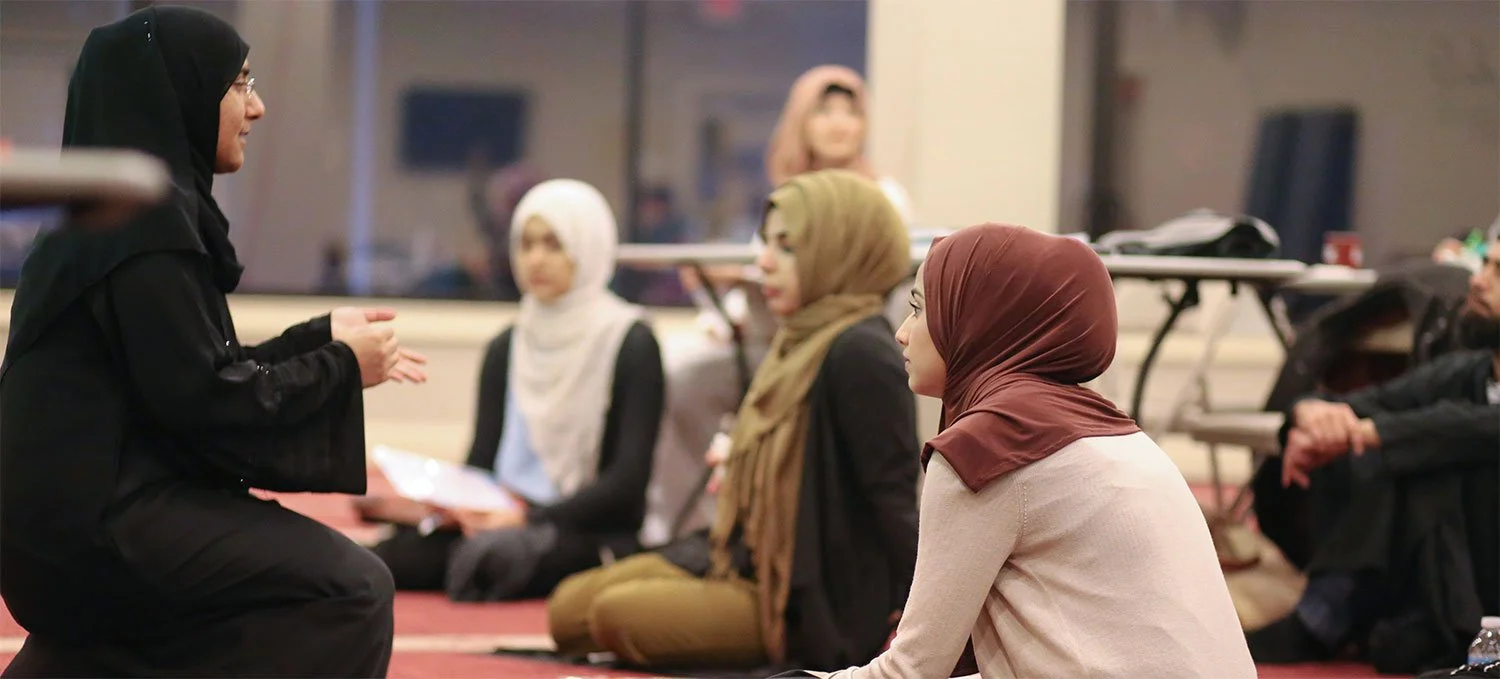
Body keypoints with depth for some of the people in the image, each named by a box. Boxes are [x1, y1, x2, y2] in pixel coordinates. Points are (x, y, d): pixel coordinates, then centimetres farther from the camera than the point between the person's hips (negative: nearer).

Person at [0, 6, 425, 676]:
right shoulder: (148, 218, -15)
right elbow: (198, 394, -18)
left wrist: (321, 339, 19)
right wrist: (341, 368, -5)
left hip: (81, 503, 10)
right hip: (102, 514, -10)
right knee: (352, 592, -11)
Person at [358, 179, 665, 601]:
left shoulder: (632, 345, -2)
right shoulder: (506, 349, 15)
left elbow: (628, 479, -9)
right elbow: (481, 461, 11)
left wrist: (530, 518, -19)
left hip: (594, 536, -2)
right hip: (507, 521, 2)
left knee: (492, 555, -36)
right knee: (399, 554, -29)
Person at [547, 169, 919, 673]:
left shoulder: (861, 357, -19)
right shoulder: (801, 344, 10)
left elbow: (895, 504, -21)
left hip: (812, 606, -10)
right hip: (753, 567, 10)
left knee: (619, 614, -21)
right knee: (569, 608, 5)